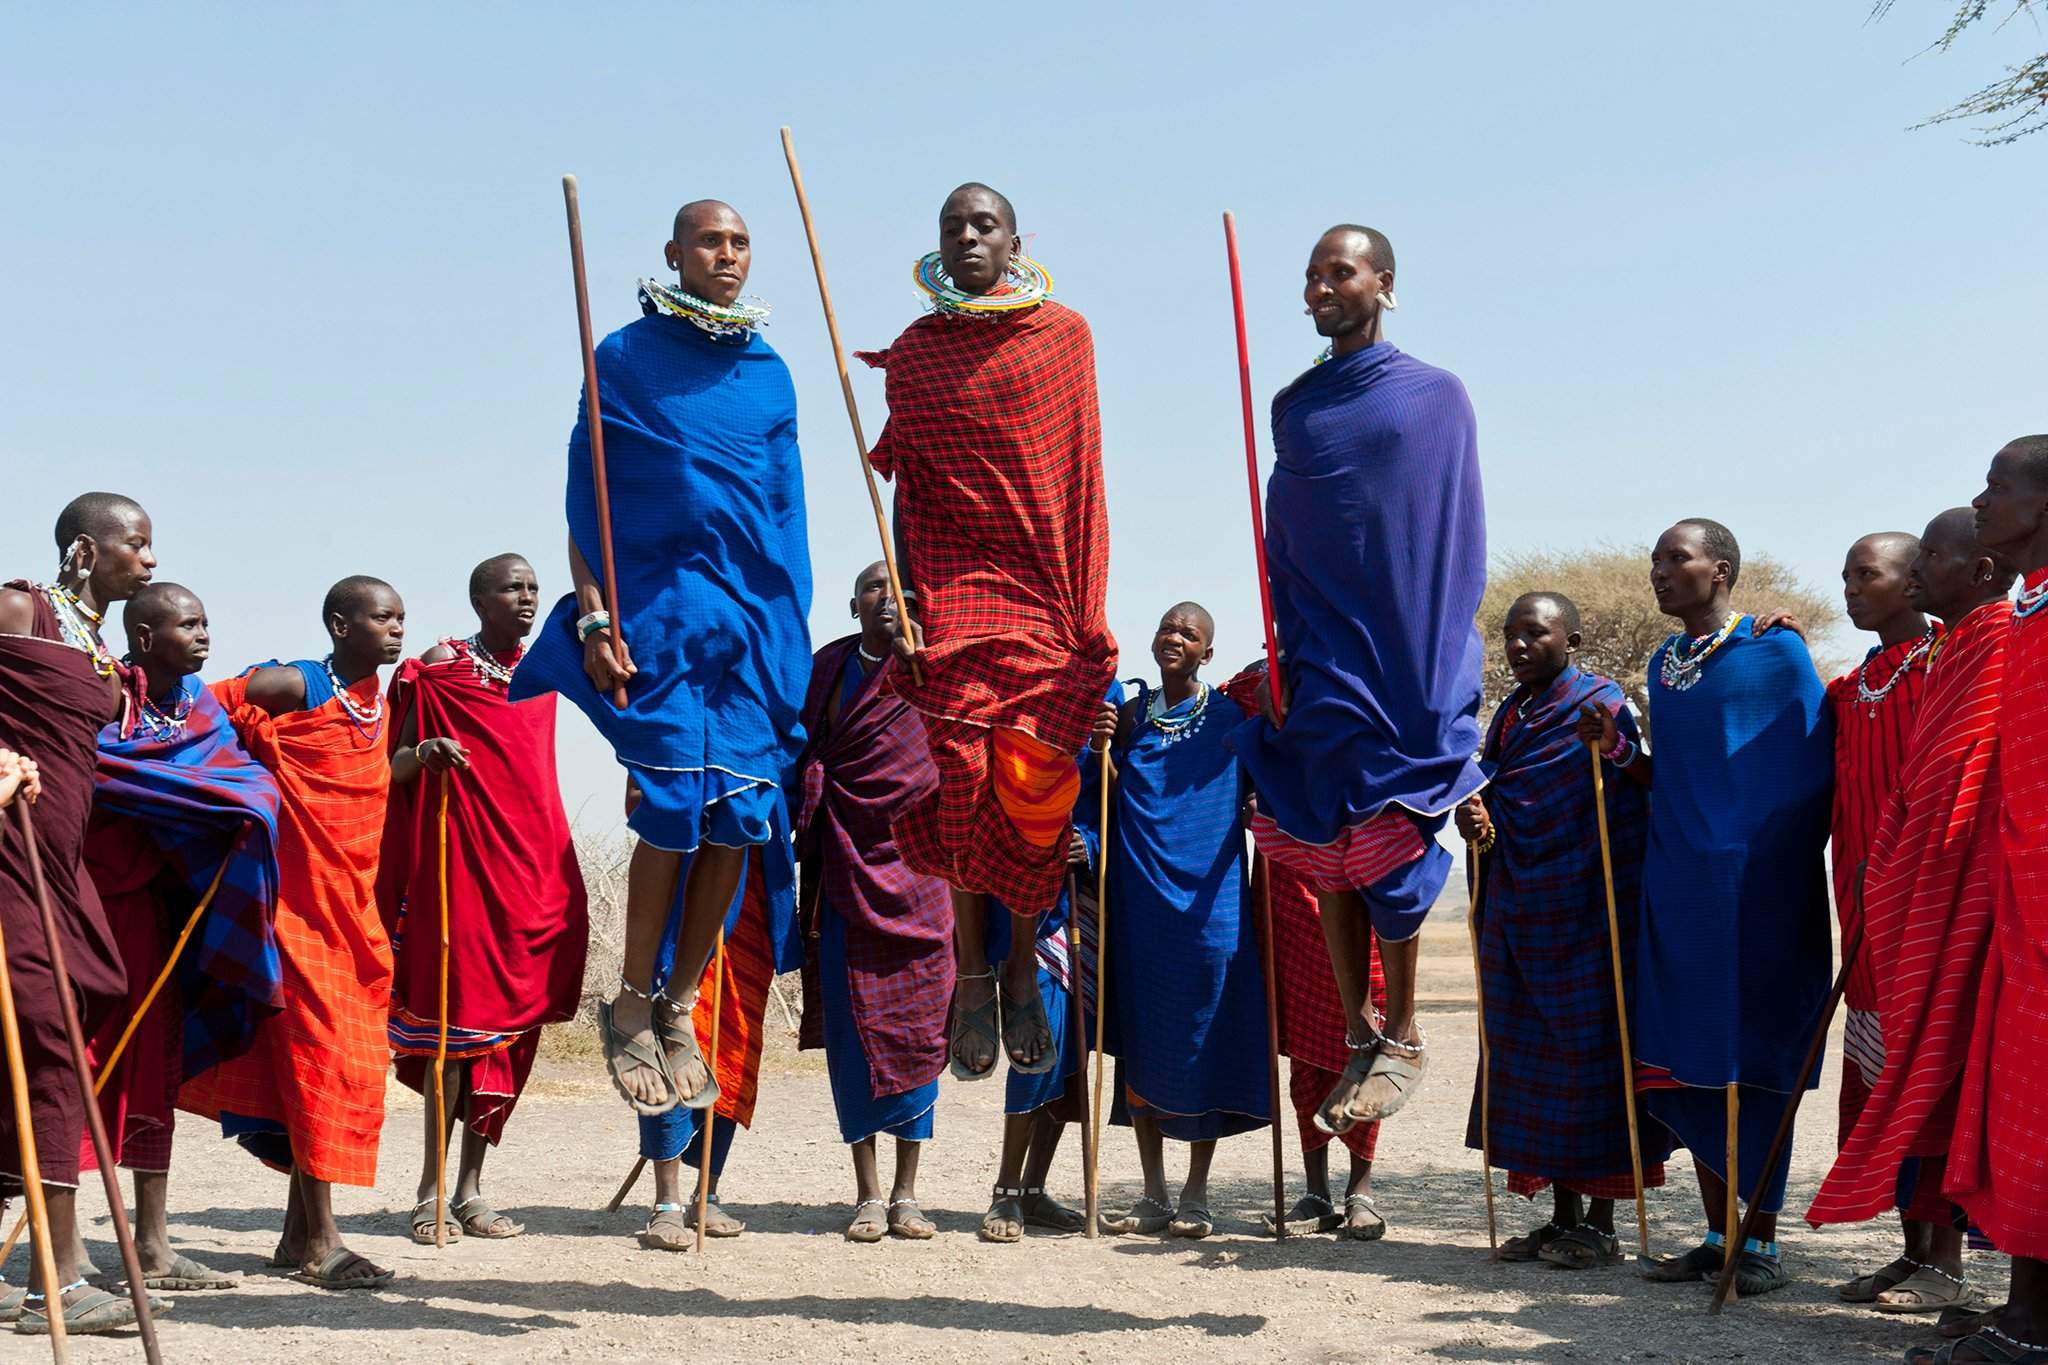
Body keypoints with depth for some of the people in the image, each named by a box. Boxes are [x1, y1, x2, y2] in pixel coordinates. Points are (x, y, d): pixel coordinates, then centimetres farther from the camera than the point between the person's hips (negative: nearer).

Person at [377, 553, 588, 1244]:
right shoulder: (440, 668, -1)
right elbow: (395, 764, -3)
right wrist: (423, 755, -23)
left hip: (534, 860, 6)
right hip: (464, 860, -6)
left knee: (510, 1025, 4)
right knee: (460, 1015, -9)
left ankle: (470, 1189, 10)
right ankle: (432, 1193, -4)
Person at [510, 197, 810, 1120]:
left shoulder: (769, 373, 15)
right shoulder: (626, 358, 4)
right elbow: (586, 502, 0)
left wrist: (793, 630, 12)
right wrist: (595, 618, -10)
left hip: (758, 618, 4)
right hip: (660, 608, -4)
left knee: (737, 815, -3)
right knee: (675, 801, -13)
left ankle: (679, 1008, 10)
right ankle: (632, 1004, 2)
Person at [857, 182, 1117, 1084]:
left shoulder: (1065, 335, 8)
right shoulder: (913, 353, 10)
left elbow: (1083, 479, 6)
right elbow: (906, 492, 9)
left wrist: (1091, 610, 0)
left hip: (1046, 594, 0)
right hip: (950, 592, 0)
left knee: (1036, 788, -6)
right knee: (962, 775, -10)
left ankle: (1021, 969, 10)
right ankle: (971, 975, 4)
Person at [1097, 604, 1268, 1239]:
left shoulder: (1232, 717, 5)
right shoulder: (1129, 715, 11)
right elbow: (1109, 800, 6)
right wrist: (1102, 748, -9)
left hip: (1210, 902, -2)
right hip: (1140, 902, 2)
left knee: (1206, 1043, -1)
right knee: (1142, 1044, 4)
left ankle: (1196, 1196, 9)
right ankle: (1153, 1195, 13)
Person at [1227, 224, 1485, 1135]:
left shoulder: (1435, 398, 0)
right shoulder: (1293, 408, 12)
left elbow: (1457, 547, -2)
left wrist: (1438, 676, -7)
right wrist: (1279, 660, 8)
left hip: (1404, 667, -4)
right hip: (1317, 672, 4)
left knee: (1388, 847, -4)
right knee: (1327, 852, 3)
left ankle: (1403, 1037, 8)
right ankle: (1360, 1036, 11)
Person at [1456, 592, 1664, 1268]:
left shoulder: (1600, 708, -8)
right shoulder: (1509, 713, 13)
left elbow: (1627, 818, -11)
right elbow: (1492, 799, 18)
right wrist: (1470, 815, -2)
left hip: (1583, 920, -7)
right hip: (1517, 919, 7)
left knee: (1589, 1054, -2)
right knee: (1533, 1057, 8)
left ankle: (1600, 1224, 7)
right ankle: (1563, 1218, 18)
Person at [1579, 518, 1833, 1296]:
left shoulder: (1775, 652, -4)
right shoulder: (1663, 664, 15)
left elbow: (1817, 771, -4)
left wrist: (1790, 871, -9)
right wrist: (1617, 749, 4)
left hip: (1755, 889, -6)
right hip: (1677, 888, 6)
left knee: (1753, 1063, -2)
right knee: (1687, 1064, 6)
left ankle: (1763, 1243, 6)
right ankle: (1718, 1234, 17)